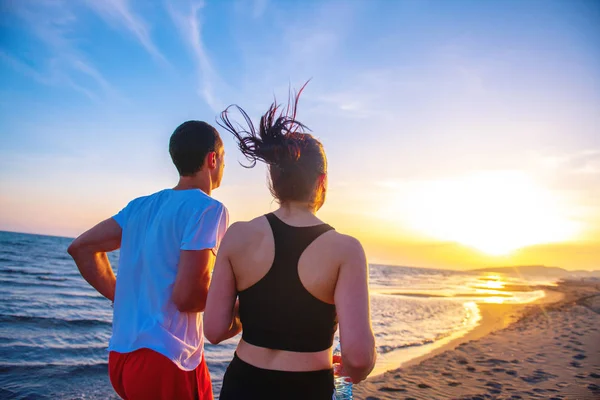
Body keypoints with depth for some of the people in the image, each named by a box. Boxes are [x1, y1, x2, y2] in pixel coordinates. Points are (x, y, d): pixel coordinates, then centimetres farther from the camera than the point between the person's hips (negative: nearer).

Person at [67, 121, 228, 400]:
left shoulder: (141, 205, 8)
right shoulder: (208, 208, -15)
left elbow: (81, 248, 11)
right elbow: (186, 296, -21)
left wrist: (120, 297, 12)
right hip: (166, 362, -8)